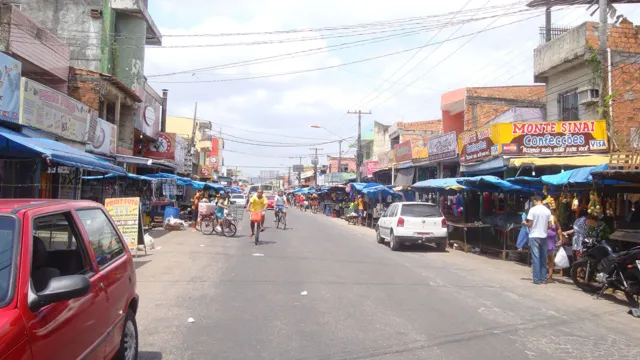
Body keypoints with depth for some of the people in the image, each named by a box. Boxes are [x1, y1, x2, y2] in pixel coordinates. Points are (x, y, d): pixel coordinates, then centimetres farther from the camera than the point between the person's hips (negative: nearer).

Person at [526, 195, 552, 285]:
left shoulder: (533, 209, -10)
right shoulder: (548, 211, 3)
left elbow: (530, 224, -11)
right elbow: (549, 225, 5)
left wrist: (525, 223, 10)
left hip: (534, 236, -4)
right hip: (544, 236, 4)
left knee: (535, 258, -2)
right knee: (543, 258, 12)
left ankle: (537, 279, -1)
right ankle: (543, 278, 16)